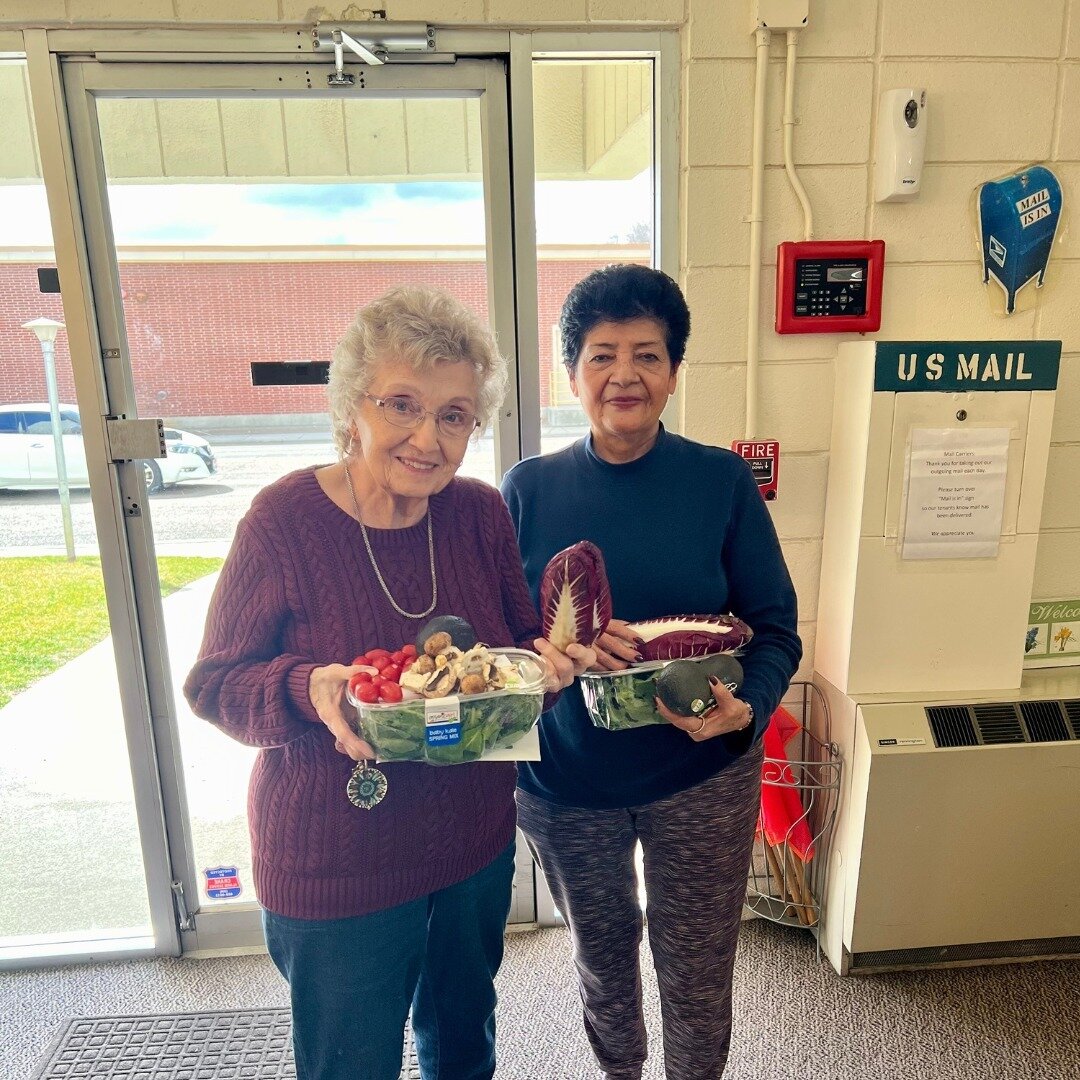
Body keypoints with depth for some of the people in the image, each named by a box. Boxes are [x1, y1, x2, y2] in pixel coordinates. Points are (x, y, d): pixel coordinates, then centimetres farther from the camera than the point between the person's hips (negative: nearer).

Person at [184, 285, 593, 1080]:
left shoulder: (483, 513, -8)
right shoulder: (285, 520, -20)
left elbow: (524, 638, 2)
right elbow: (214, 682, -13)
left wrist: (547, 659, -21)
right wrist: (308, 689, -32)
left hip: (477, 840, 5)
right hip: (336, 865, -4)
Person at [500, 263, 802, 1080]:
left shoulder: (723, 481, -8)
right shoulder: (529, 488, -6)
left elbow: (775, 628, -6)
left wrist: (745, 706, -25)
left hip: (702, 777, -1)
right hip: (563, 777, 2)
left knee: (697, 973, 17)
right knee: (602, 951, 25)